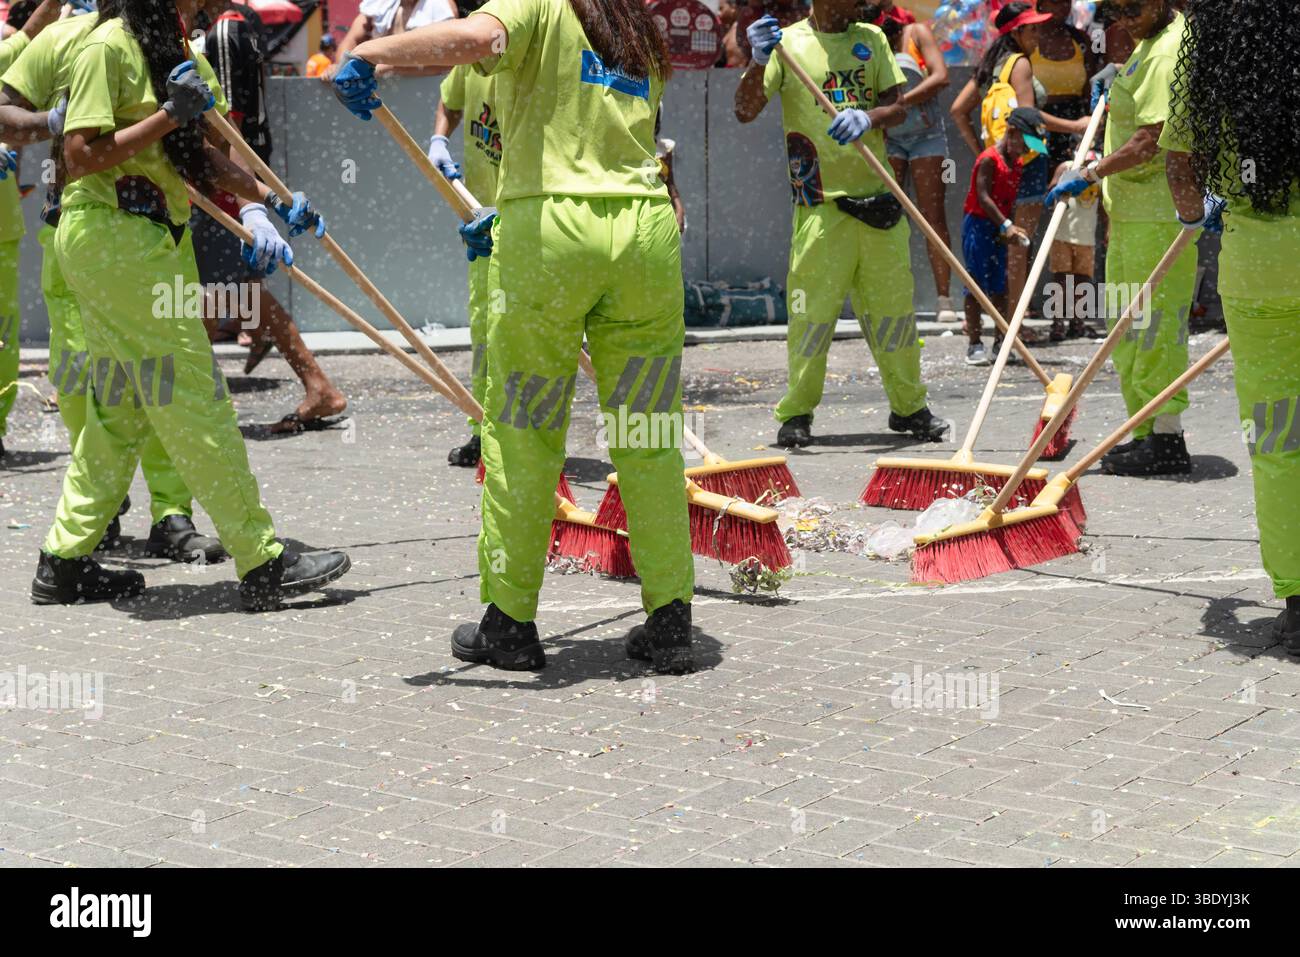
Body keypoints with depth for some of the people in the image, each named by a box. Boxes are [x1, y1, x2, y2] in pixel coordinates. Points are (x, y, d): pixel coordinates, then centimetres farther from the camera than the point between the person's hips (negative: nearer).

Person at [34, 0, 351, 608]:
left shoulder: (178, 53, 14)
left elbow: (199, 155, 15)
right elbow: (81, 157, -18)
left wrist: (262, 202, 3)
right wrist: (167, 118, -20)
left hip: (157, 239, 9)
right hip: (111, 236, -9)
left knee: (122, 404, 13)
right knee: (192, 393, -8)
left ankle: (64, 563, 21)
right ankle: (262, 564, -4)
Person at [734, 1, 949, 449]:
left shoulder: (871, 39, 12)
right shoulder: (787, 43, 0)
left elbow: (898, 107, 6)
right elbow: (745, 111, -8)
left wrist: (869, 117, -16)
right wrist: (760, 60, -25)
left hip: (878, 197, 4)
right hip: (821, 203, -4)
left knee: (894, 303, 8)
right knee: (812, 308, -7)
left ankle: (908, 405, 22)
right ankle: (796, 415, 5)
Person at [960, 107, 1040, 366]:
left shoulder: (1018, 163, 11)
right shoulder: (989, 159, -15)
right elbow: (983, 197, -22)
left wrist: (1009, 228, 1)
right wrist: (1006, 225, -28)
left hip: (999, 228, 8)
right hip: (978, 225, -8)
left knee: (999, 287, 11)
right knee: (977, 285, -5)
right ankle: (974, 344, -2)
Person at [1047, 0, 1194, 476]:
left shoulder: (1168, 52, -16)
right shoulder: (1149, 44, 17)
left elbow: (1151, 142, -22)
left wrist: (1090, 174, -16)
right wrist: (1117, 86, 24)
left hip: (1159, 213, -11)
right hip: (1133, 209, 11)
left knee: (1156, 322, -7)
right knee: (1128, 328, 14)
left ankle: (1167, 441, -3)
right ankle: (1147, 434, 21)